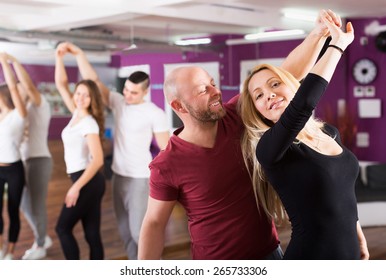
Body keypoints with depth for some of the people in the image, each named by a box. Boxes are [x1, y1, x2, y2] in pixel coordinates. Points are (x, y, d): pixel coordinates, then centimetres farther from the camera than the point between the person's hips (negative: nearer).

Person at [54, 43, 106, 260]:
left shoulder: (89, 124, -15)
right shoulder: (77, 114, 8)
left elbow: (98, 160, -23)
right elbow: (61, 84, 14)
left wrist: (76, 187, -25)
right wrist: (59, 58, 3)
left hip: (88, 182, -8)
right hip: (87, 181, 8)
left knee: (63, 227, 1)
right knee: (92, 234, 8)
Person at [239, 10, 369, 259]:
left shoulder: (329, 132, 3)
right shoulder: (269, 149, -19)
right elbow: (303, 104, -36)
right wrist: (338, 43, -26)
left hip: (349, 253, 6)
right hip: (311, 258, -6)